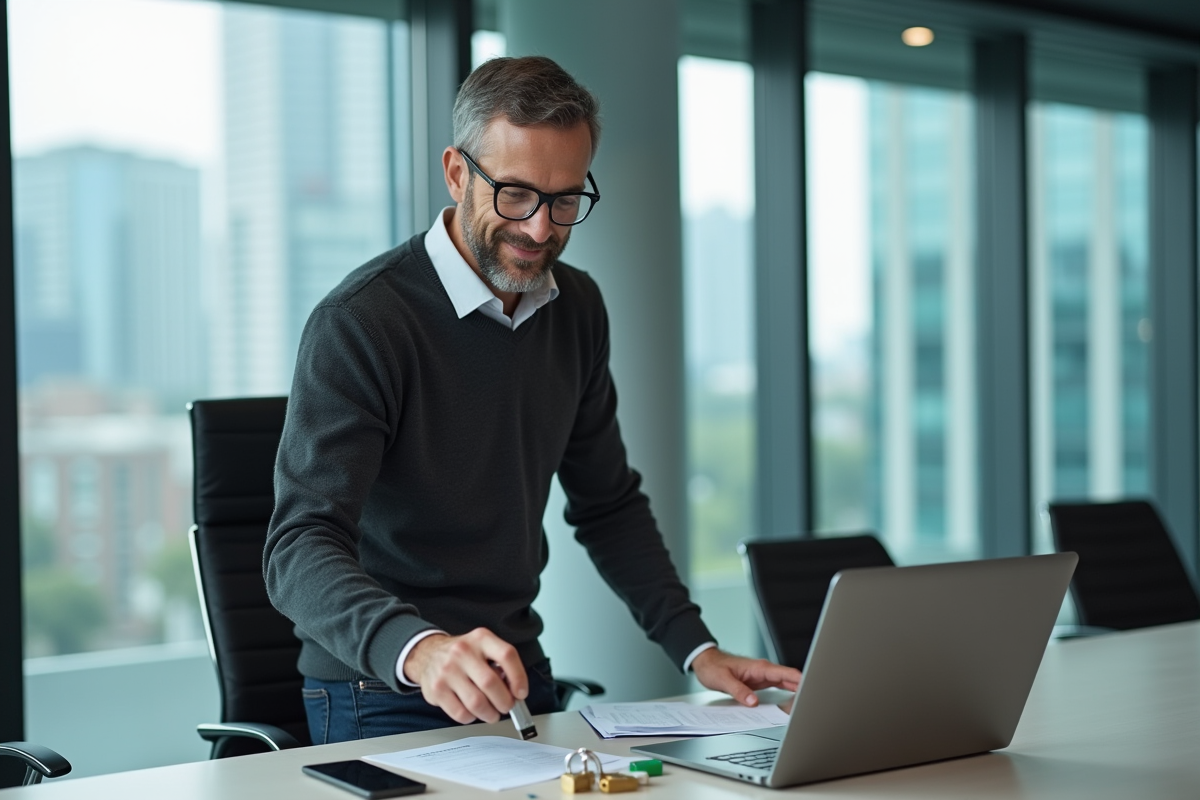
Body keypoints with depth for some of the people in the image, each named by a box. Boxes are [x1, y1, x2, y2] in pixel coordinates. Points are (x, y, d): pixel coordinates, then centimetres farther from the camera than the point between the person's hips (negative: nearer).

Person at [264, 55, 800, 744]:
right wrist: (418, 650, -43)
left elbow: (609, 504, 16)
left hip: (518, 676, 6)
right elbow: (301, 549, -25)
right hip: (386, 700, -5)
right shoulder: (359, 324, -16)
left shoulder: (576, 308, 6)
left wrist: (697, 648, 5)